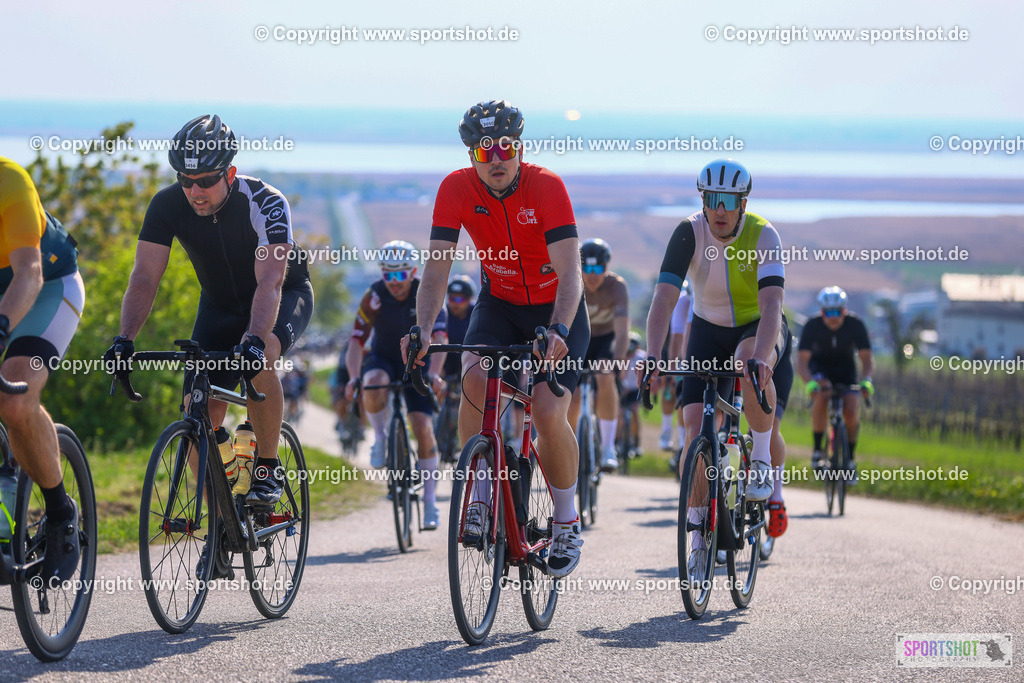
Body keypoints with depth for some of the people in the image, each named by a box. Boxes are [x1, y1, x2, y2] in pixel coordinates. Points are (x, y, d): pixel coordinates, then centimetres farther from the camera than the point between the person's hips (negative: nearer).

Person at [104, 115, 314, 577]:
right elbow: (145, 277, -27)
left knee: (259, 359, -36)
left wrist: (254, 338, -60)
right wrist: (124, 339, -43)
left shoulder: (264, 203, -32)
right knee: (200, 407, -12)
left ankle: (267, 469, -16)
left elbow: (269, 281, -43)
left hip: (285, 297, -4)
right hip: (220, 304, 4)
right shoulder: (168, 206, -22)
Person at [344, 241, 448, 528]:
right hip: (383, 359, 0)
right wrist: (353, 377, -39)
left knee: (423, 426, -15)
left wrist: (433, 374, -45)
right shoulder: (374, 297, -18)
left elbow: (439, 338, -28)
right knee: (374, 384, -37)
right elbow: (356, 342, -21)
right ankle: (380, 438, -11)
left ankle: (430, 500, -4)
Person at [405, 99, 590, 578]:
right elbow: (436, 271, -20)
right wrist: (422, 331, -37)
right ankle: (480, 495, -12)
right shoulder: (457, 189, -17)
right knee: (476, 379, -28)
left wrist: (558, 332, -48)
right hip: (498, 305, 2)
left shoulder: (546, 187, -25)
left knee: (549, 413, -19)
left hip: (557, 310, -2)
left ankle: (567, 521, 4)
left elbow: (570, 275, -32)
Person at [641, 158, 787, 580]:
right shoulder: (689, 234, -21)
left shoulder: (763, 236, -25)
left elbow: (771, 302, -37)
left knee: (748, 364, -38)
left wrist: (760, 357, -54)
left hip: (759, 327, -2)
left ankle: (762, 459, -16)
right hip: (709, 329, 2)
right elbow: (664, 297, -29)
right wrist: (652, 357, -44)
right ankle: (699, 533, -4)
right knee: (695, 423, -13)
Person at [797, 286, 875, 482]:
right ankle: (818, 450, -18)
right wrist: (811, 382, -47)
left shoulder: (855, 325, -23)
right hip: (820, 367, -1)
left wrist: (867, 381, -41)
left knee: (852, 410, -20)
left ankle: (850, 459, 0)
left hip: (845, 368, 1)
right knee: (821, 397, -33)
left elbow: (867, 358, -21)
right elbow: (802, 360, -28)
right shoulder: (813, 326, -25)